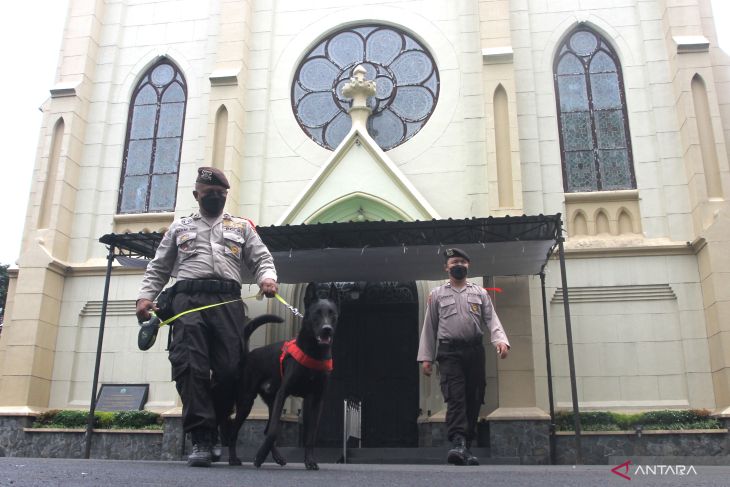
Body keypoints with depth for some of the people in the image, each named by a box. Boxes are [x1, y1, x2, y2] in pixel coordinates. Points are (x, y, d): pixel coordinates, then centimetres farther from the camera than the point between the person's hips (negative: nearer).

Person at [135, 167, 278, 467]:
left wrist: (267, 277, -9)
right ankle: (201, 439, -16)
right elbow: (158, 268, 22)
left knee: (230, 370, -9)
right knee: (190, 366, -17)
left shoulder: (242, 227, 24)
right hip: (188, 300, 0)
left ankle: (211, 430, 12)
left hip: (228, 301, 0)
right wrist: (145, 295, 7)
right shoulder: (179, 228, 24)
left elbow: (262, 258, 14)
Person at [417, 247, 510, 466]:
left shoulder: (480, 293, 16)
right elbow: (429, 327, 10)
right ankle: (458, 444, -26)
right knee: (455, 398, -17)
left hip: (475, 351, 2)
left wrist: (500, 340, -16)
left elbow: (491, 319, 5)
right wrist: (425, 357, 2)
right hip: (449, 352, -2)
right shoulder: (437, 294, 12)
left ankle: (466, 447, 12)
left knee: (473, 400, 3)